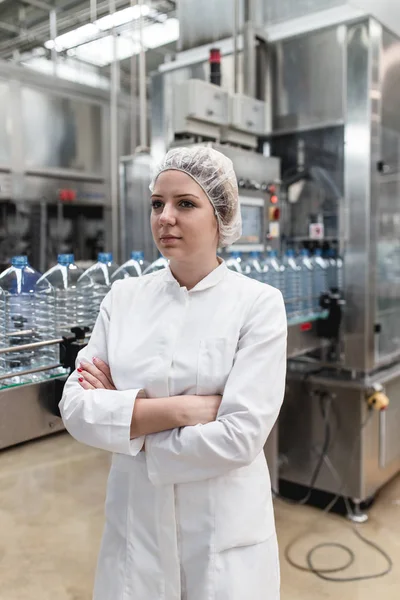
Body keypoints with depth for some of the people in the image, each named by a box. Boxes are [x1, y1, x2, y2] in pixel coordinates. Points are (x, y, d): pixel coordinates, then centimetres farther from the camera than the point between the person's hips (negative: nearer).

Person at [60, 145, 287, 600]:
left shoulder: (258, 303, -11)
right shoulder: (124, 298, -1)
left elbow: (240, 436, -19)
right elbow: (76, 408, -8)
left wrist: (125, 409, -14)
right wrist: (181, 408, -19)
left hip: (224, 531, -2)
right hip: (134, 521, 3)